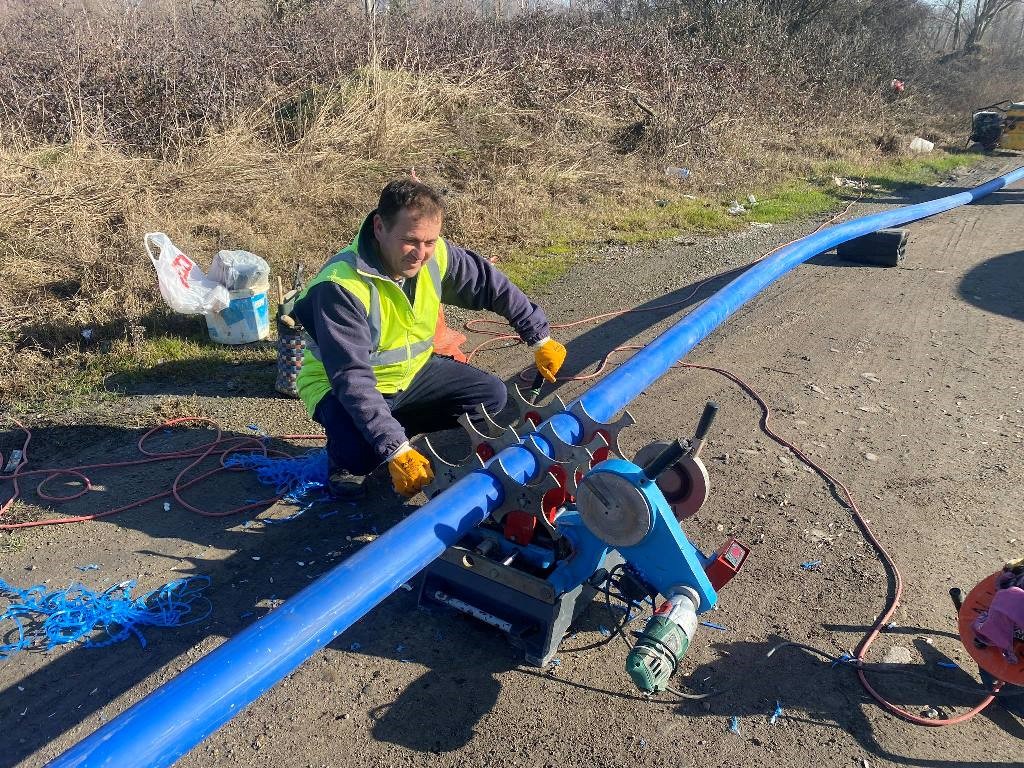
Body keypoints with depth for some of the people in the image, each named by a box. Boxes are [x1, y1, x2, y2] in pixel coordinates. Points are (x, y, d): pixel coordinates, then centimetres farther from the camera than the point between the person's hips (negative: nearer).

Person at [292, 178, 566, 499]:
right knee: (361, 452, -35)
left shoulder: (435, 254, -16)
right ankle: (344, 460, 3)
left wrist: (540, 338, 2)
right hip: (342, 387, -6)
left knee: (491, 396, -3)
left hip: (411, 372, 6)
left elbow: (491, 286, 0)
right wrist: (396, 450, -43)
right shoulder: (341, 285, -34)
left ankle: (392, 427, 7)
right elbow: (352, 380, -38)